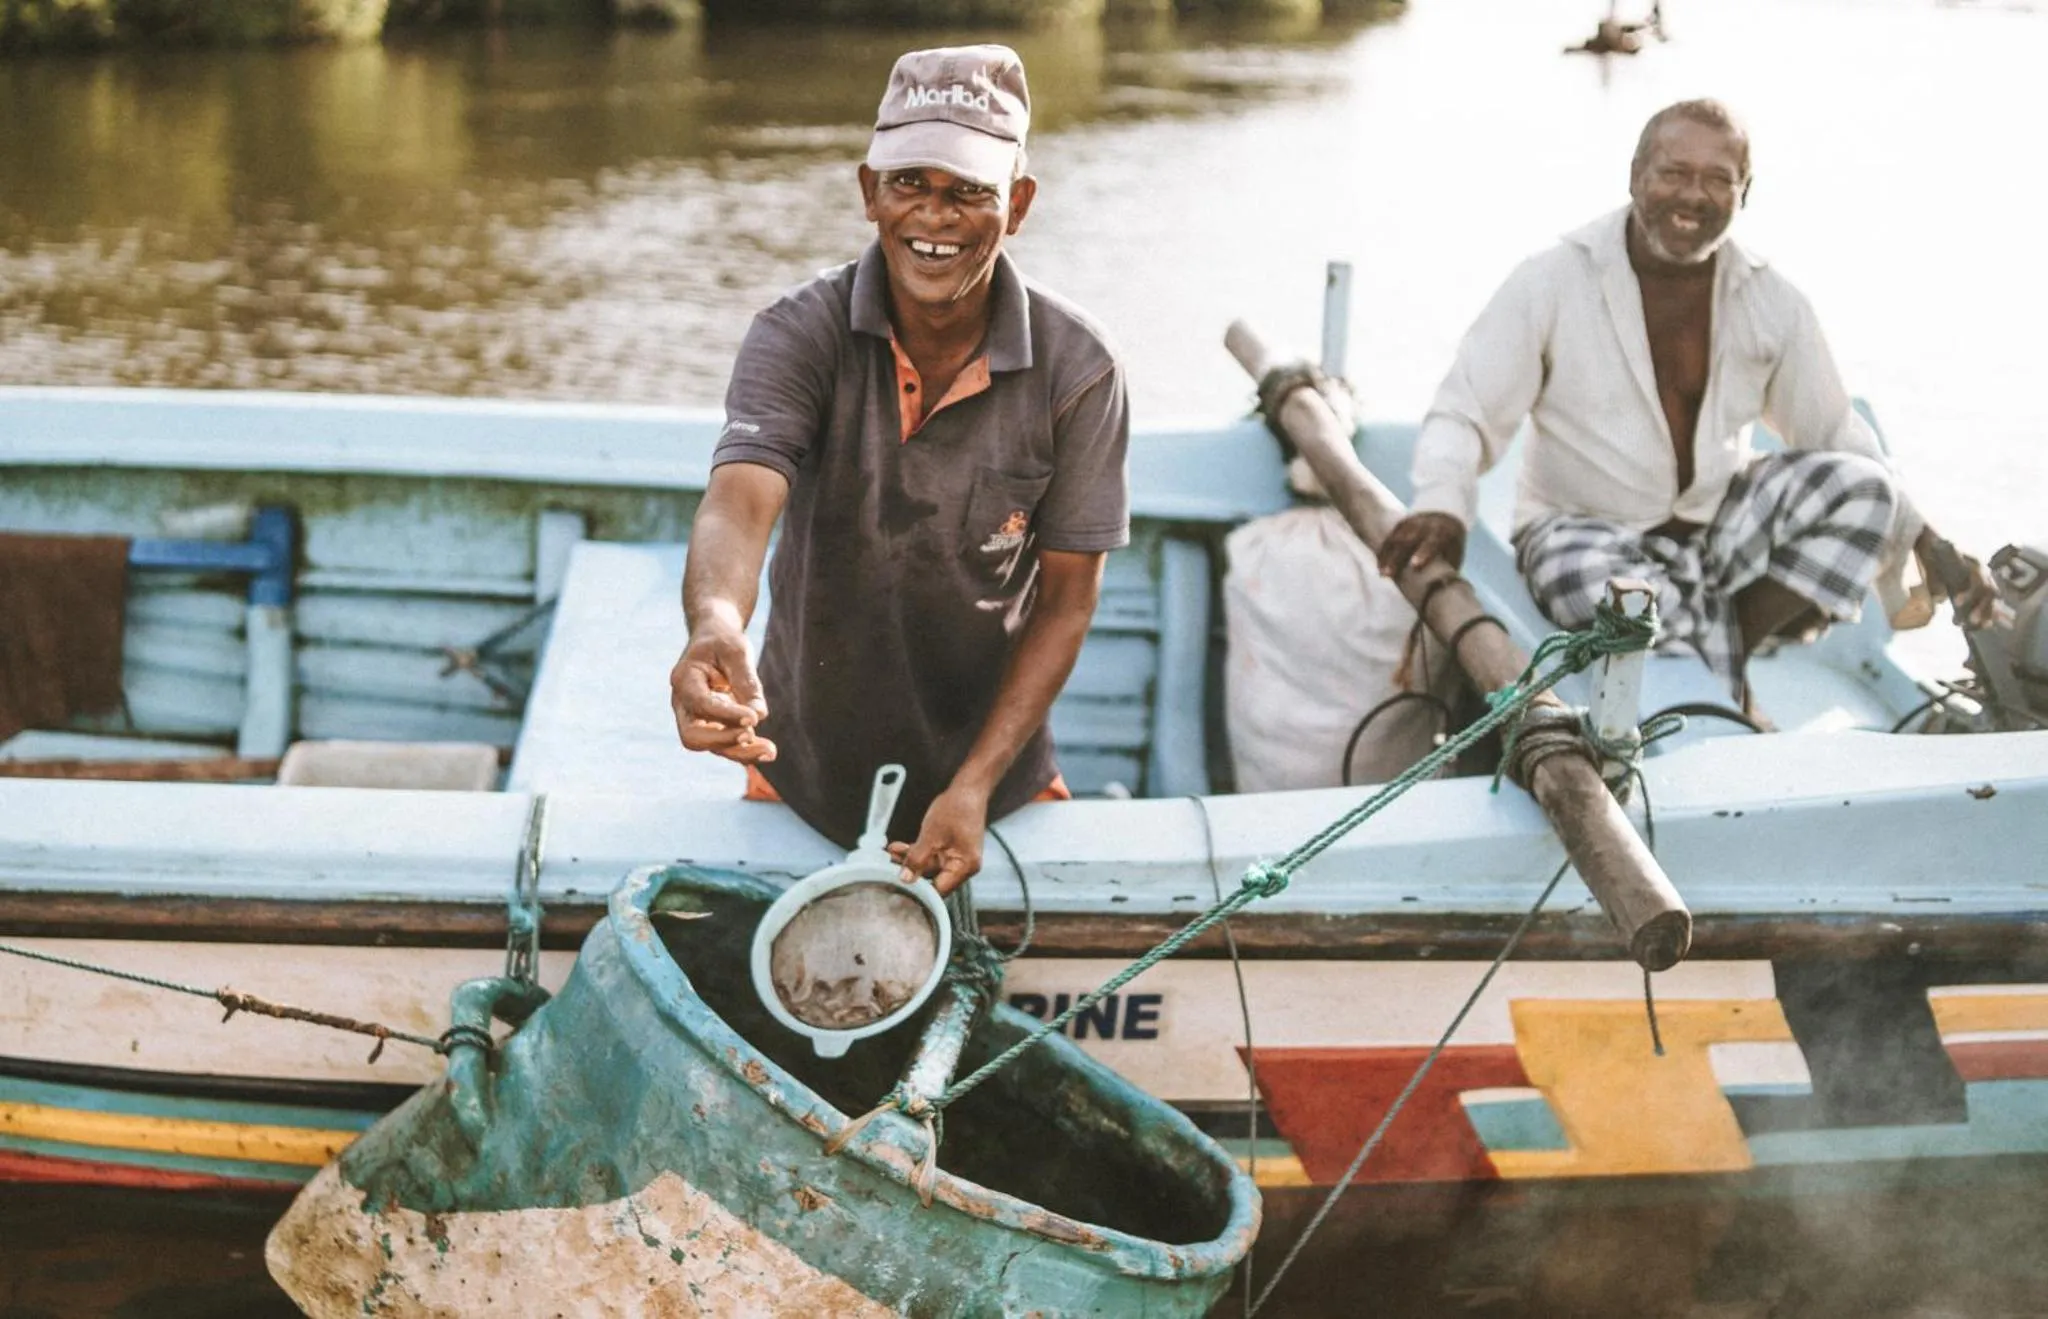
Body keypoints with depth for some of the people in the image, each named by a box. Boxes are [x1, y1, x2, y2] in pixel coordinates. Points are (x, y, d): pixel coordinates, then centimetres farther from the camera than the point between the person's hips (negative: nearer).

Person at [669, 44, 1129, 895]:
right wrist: (716, 627, -57)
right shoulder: (799, 337, -17)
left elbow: (1065, 601, -11)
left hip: (990, 772, 0)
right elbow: (739, 501, -33)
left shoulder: (1077, 373, -15)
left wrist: (975, 788, -20)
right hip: (804, 770, 0)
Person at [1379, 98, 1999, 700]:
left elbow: (1837, 436, 8)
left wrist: (1932, 546, -4)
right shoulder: (1550, 283, -11)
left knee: (1858, 486, -21)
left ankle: (1731, 644, -18)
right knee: (1590, 581, -40)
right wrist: (1441, 506, -33)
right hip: (1586, 528, -4)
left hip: (1720, 525, 4)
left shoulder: (1771, 302, 0)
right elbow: (1462, 416, -11)